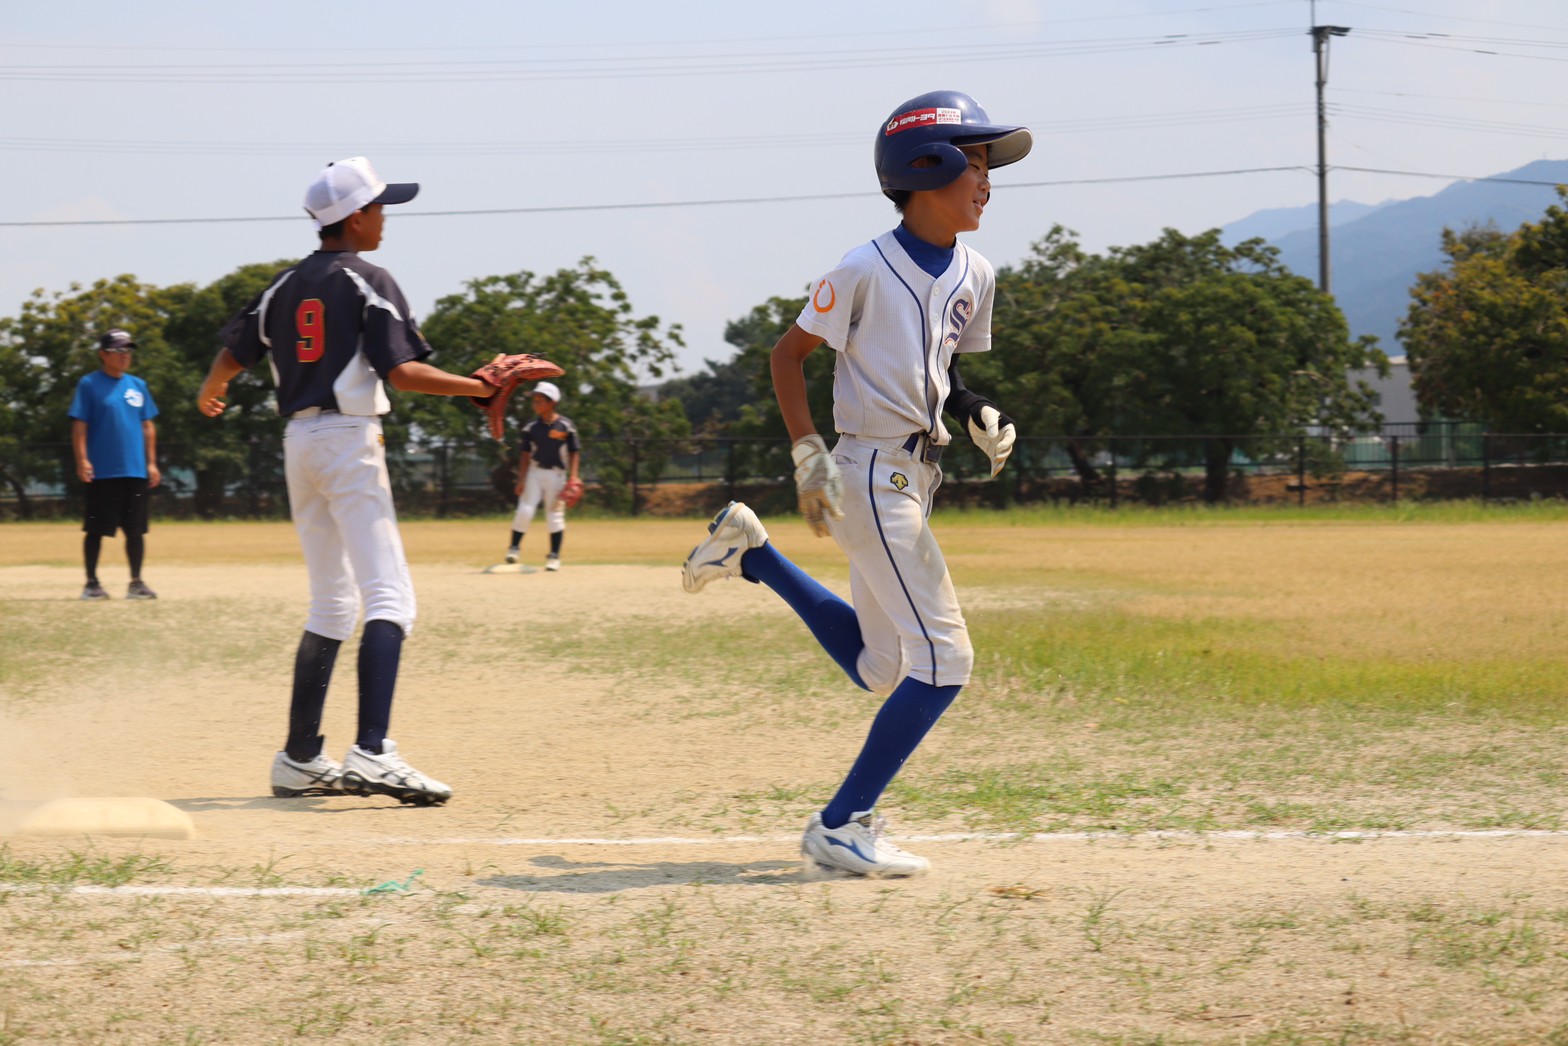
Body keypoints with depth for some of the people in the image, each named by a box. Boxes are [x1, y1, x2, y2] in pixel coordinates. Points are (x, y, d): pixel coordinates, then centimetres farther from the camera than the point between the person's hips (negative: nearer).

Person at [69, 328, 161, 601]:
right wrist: (82, 460, -15)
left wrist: (152, 463, 10)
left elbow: (147, 426, 15)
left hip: (135, 471, 4)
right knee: (96, 529, 0)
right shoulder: (89, 384, -2)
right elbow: (79, 425, -6)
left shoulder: (137, 385, 12)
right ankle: (92, 583, 7)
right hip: (102, 473, -4)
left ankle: (136, 583, 13)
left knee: (136, 530, 6)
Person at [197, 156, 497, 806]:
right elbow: (401, 371, -17)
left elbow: (233, 354, 19)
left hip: (299, 442, 8)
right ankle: (372, 752, -31)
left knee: (332, 605, 17)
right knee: (388, 599, -14)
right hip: (349, 441, -8)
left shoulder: (285, 287, 13)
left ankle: (300, 759, 17)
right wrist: (478, 387, -13)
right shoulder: (369, 283, -6)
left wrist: (209, 395, 40)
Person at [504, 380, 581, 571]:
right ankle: (514, 548, 3)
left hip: (556, 475, -1)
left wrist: (573, 477, -11)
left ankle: (554, 556, 9)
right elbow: (525, 455, 3)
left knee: (555, 515, 2)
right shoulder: (532, 427, 3)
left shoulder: (565, 425, -3)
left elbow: (574, 453, -1)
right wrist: (521, 480, -4)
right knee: (524, 511, -10)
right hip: (534, 473, 1)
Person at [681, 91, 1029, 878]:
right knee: (943, 661, -13)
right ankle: (838, 829, -7)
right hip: (872, 476, -8)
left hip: (916, 477, 9)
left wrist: (979, 416, 1)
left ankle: (750, 552, 30)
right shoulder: (866, 270, -12)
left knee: (880, 669, 18)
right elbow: (789, 353, -5)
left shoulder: (974, 276, 9)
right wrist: (808, 456, -13)